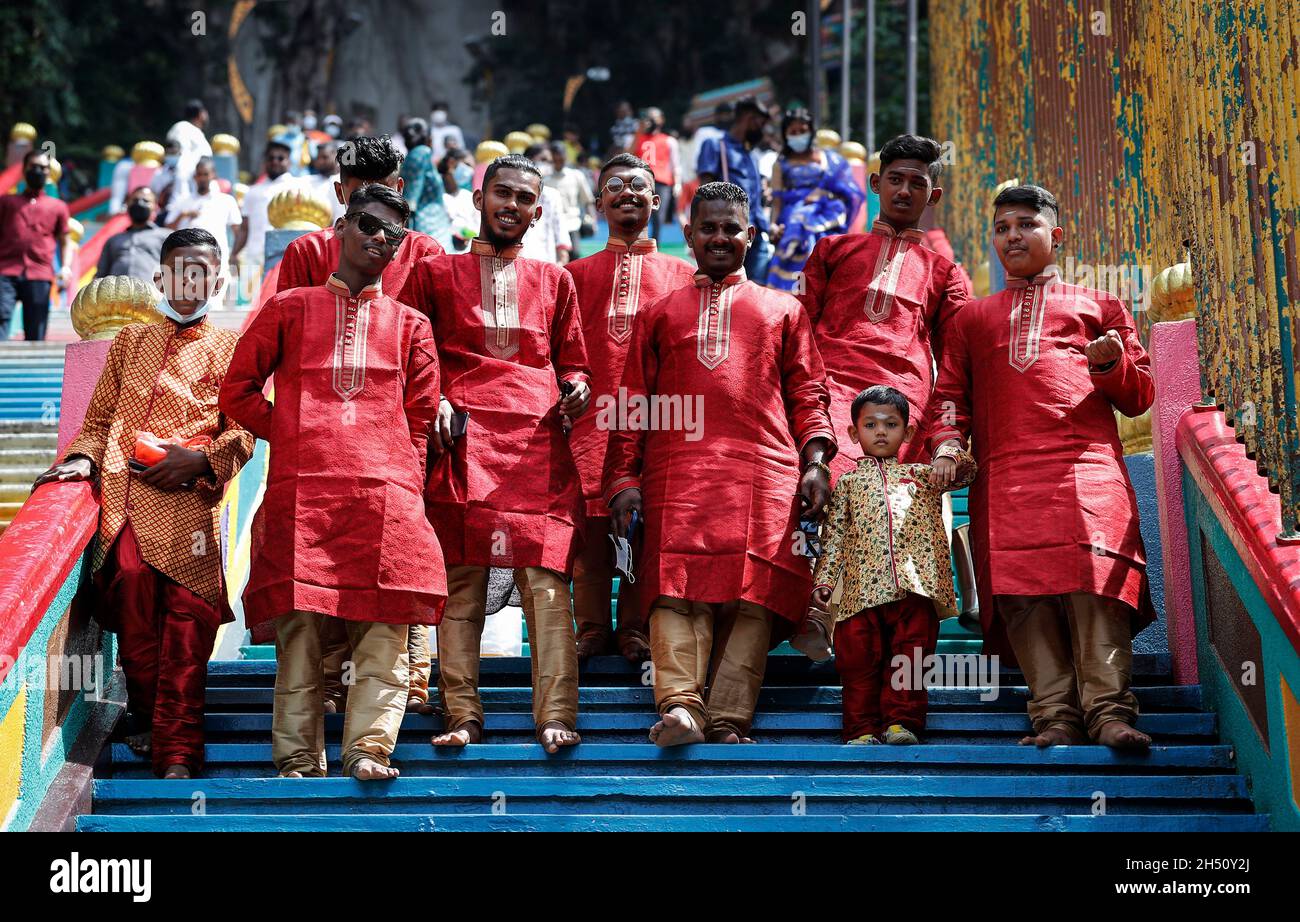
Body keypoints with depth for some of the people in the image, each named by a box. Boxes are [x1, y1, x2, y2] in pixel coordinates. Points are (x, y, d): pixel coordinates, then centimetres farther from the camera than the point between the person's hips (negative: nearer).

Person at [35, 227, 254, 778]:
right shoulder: (130, 341, 24)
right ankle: (146, 718, 4)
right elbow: (101, 415, 22)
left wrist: (199, 460, -10)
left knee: (186, 620, -11)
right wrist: (84, 457, 2)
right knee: (131, 585, -17)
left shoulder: (230, 349, 15)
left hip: (188, 495, -2)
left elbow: (241, 432, 8)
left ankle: (177, 751, -11)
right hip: (125, 492, 2)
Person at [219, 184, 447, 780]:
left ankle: (368, 748, -14)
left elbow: (422, 413, 19)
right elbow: (237, 390, 15)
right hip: (301, 491, -1)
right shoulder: (290, 309, 17)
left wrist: (401, 471, 8)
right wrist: (292, 437, 9)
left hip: (386, 492, 1)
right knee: (298, 628, -5)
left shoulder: (409, 323, 21)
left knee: (384, 630, -10)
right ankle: (298, 757, -2)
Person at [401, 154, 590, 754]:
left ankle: (555, 717, -14)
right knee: (459, 583, -5)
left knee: (547, 579, -10)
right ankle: (462, 716, -3)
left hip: (538, 442, 1)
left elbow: (572, 362, 24)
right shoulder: (435, 273, 17)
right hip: (461, 442, -1)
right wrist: (434, 402, -5)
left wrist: (576, 389, 1)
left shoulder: (554, 282, 21)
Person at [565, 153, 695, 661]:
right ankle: (591, 629, 6)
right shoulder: (576, 273, 17)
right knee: (589, 527, -3)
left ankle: (637, 630, 6)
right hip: (592, 417, 0)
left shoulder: (683, 275, 15)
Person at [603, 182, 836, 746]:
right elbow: (633, 401, 19)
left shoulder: (783, 311, 24)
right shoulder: (659, 314, 25)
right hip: (678, 471, 0)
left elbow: (807, 395, 17)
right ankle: (680, 706, -26)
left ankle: (728, 722, -15)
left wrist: (816, 462, 2)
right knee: (678, 588, -17)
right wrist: (624, 477, 9)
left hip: (764, 473, 0)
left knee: (753, 595, -12)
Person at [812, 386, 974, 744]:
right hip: (862, 588, 0)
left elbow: (966, 472, 12)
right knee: (859, 660, -4)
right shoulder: (848, 482, 20)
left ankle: (901, 721, -2)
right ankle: (861, 729, 0)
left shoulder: (922, 474, 21)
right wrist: (823, 580, 3)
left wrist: (949, 457, -11)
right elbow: (834, 536, 14)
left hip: (916, 586, 0)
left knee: (909, 657, -5)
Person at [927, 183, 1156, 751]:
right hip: (1004, 479, 2)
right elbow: (950, 393, 23)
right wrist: (947, 443, 3)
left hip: (1086, 466, -2)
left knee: (1094, 580, -18)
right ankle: (1056, 718, -11)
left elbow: (1139, 396, 18)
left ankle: (1109, 712, -20)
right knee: (1023, 593, -11)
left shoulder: (1099, 306, 23)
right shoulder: (970, 319, 29)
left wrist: (1111, 363, -3)